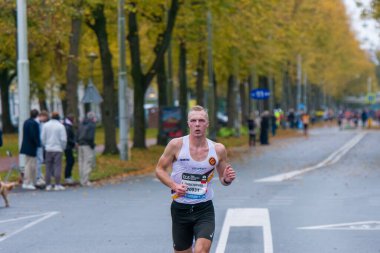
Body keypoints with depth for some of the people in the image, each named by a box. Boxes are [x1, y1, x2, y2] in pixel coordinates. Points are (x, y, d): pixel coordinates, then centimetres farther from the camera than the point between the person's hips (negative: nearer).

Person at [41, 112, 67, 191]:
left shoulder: (46, 125, 3)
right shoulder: (60, 126, -7)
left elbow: (42, 138, 5)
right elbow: (63, 139, -7)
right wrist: (63, 148, 7)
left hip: (48, 149, 3)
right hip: (58, 149, -3)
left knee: (48, 167, 7)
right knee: (57, 166, -2)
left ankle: (48, 185, 8)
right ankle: (57, 185, -6)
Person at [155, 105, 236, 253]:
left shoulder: (218, 150, -1)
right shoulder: (177, 145, -6)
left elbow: (222, 179, 12)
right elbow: (159, 169, 2)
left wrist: (227, 179, -12)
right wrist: (174, 185, -15)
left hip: (205, 209, 0)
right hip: (180, 209, 0)